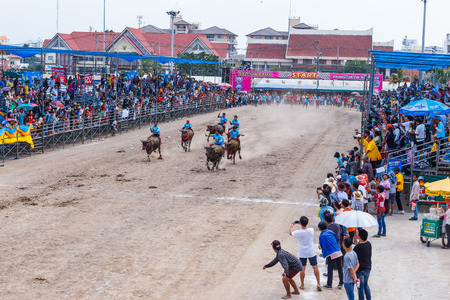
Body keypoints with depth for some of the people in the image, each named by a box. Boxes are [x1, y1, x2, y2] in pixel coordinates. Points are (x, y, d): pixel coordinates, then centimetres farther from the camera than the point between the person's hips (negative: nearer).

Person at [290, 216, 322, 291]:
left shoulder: (298, 232, -19)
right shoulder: (311, 230, -14)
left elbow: (291, 233, 3)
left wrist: (292, 225, 19)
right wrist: (305, 225, 21)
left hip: (302, 254, -1)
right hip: (311, 253, 1)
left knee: (302, 268, 10)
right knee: (315, 267, 9)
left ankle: (302, 285, 17)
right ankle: (318, 284, 6)